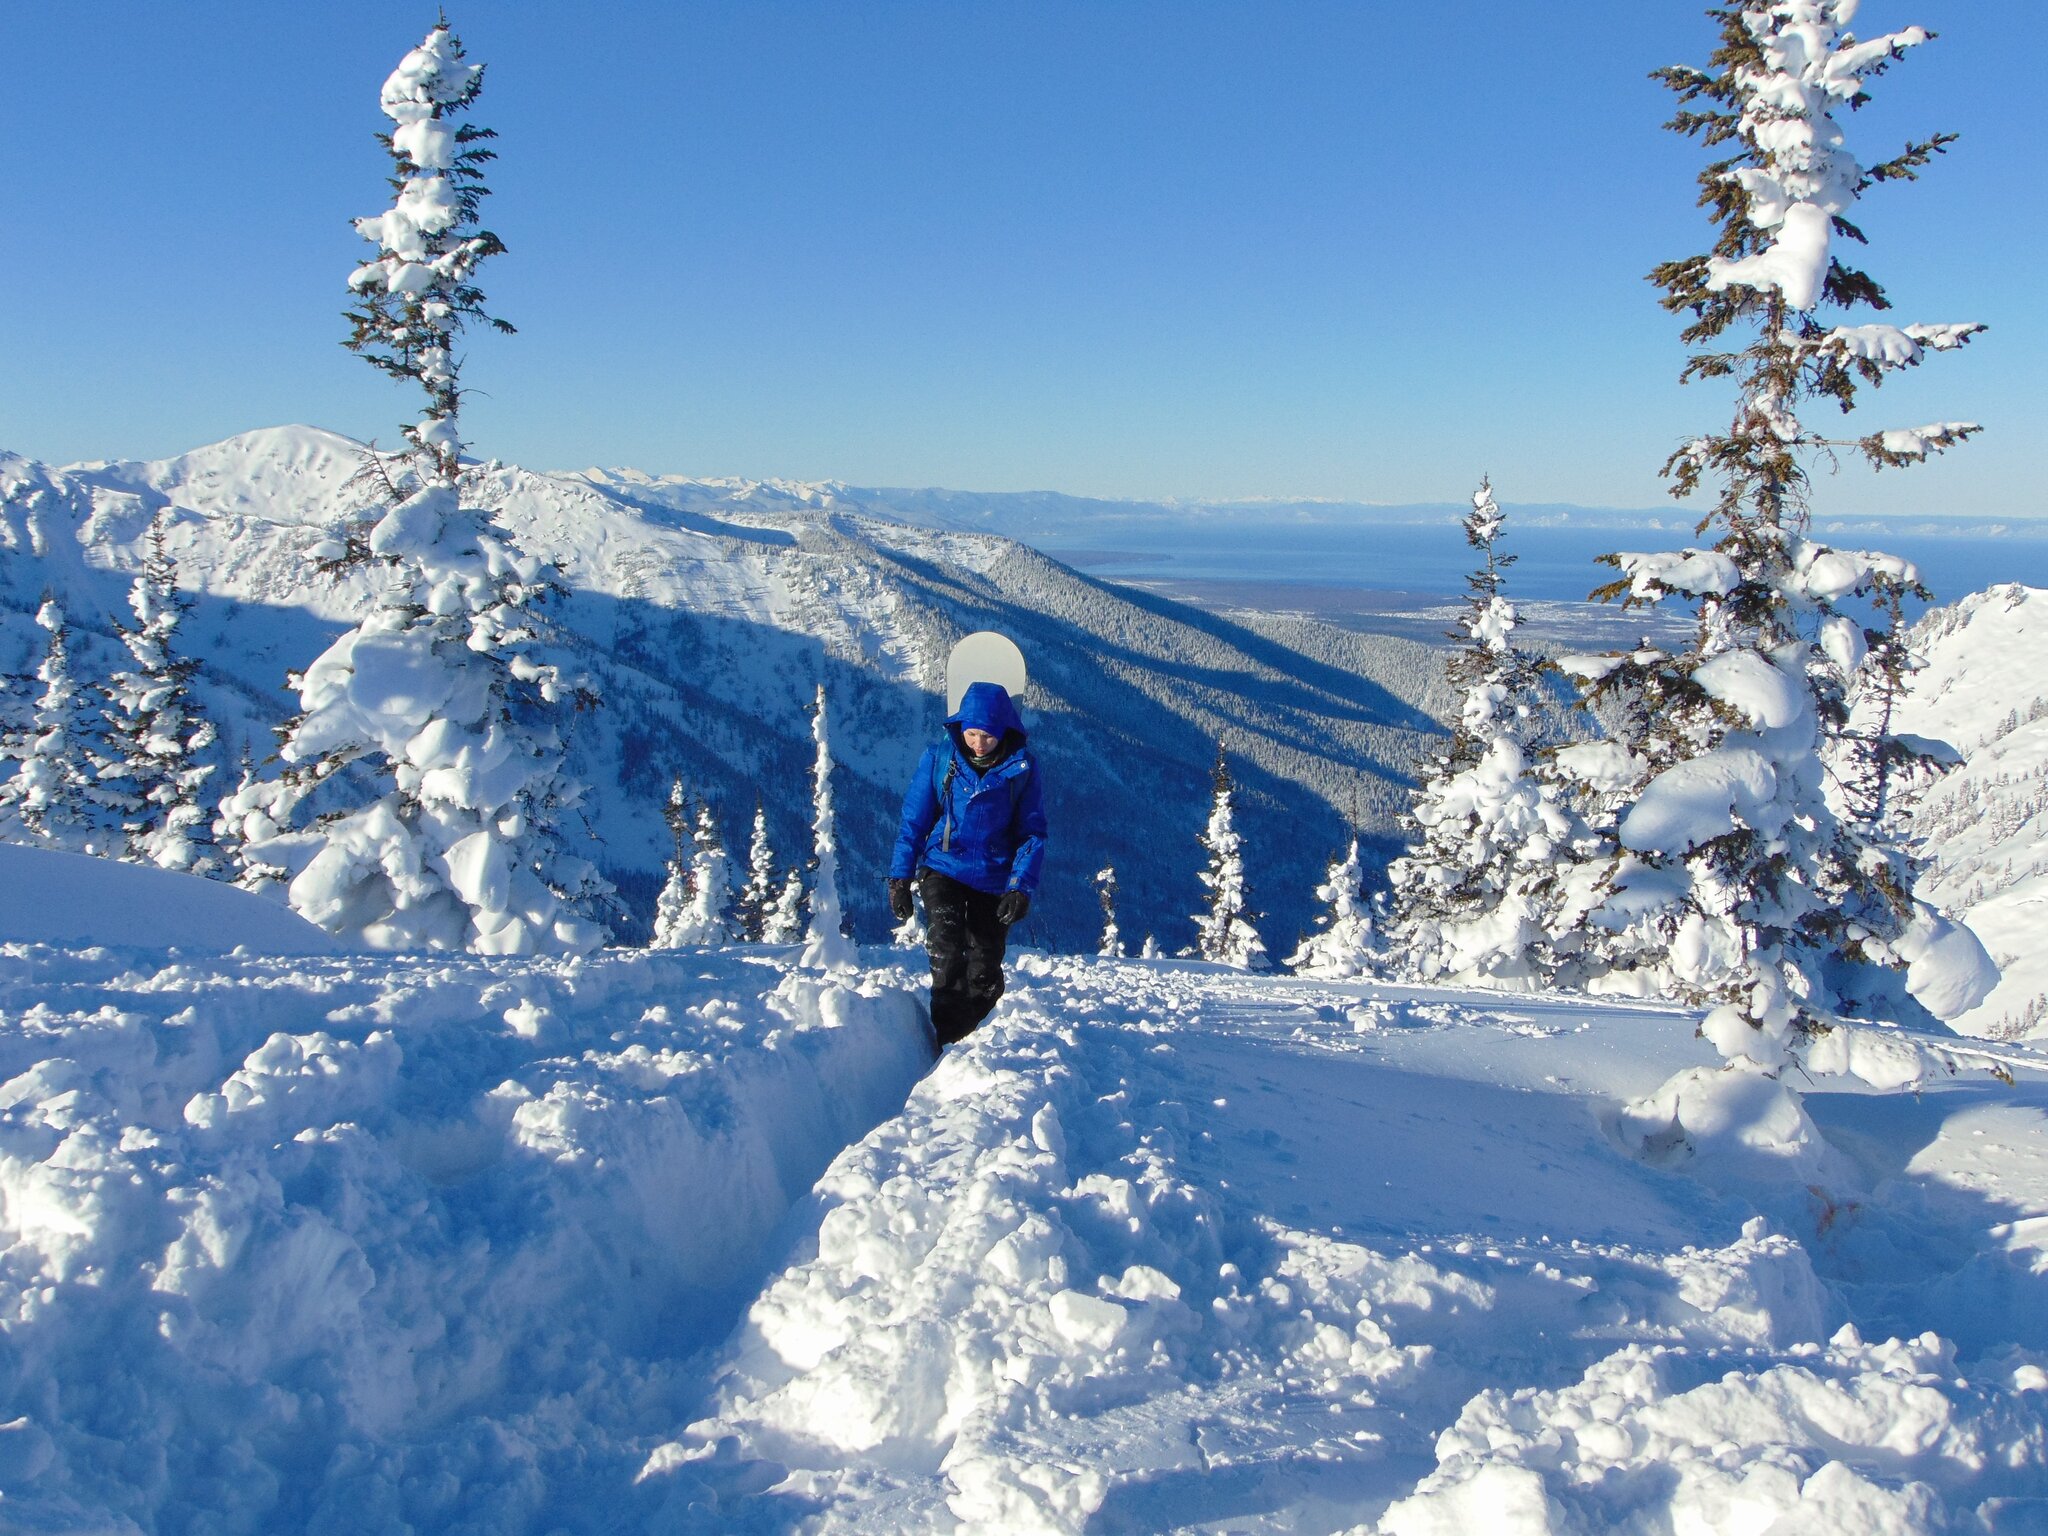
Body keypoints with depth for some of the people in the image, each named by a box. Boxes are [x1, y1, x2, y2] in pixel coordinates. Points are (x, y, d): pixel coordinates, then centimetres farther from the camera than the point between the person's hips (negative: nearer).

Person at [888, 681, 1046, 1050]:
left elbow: (1032, 831, -1)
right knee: (946, 950, -22)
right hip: (943, 868, -1)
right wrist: (899, 878, -1)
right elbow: (914, 820, 1)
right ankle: (947, 1040, -14)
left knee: (985, 971, 6)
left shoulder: (1021, 765, -6)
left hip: (994, 879, 1)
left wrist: (1022, 885, -12)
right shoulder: (939, 756, -5)